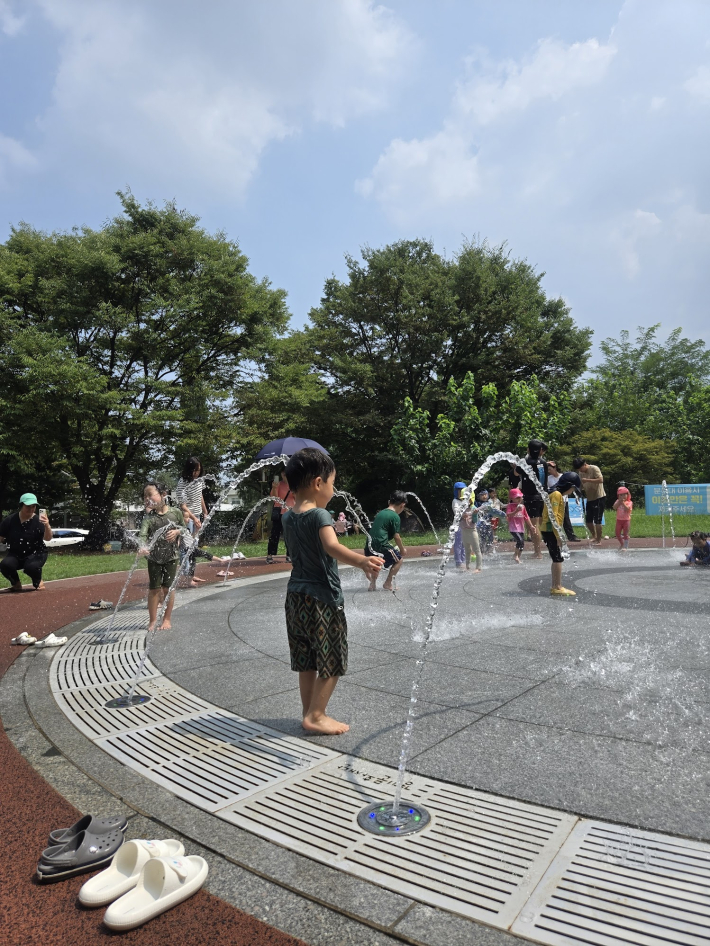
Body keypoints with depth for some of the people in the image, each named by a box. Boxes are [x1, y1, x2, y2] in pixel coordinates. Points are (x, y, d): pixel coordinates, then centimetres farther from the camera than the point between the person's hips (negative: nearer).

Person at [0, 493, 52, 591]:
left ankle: (38, 582, 4)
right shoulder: (10, 520, -6)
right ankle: (16, 583, 7)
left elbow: (48, 539, -23)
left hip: (35, 553, -3)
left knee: (31, 567, -34)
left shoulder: (38, 520, -12)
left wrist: (47, 526, -40)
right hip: (15, 554, 3)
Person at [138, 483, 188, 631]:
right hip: (154, 558, 0)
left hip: (171, 556, 0)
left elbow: (186, 529, 7)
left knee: (168, 588, 4)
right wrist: (143, 547, -44)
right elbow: (142, 534, -24)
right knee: (154, 588, 5)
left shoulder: (175, 512, -6)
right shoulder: (149, 517, -10)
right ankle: (152, 620, 19)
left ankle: (167, 619, 19)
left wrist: (177, 531, -15)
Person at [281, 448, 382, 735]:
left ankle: (309, 711, 27)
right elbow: (332, 547, -37)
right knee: (332, 662, 5)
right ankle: (315, 716, 10)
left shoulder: (288, 517, 6)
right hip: (322, 597, -8)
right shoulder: (319, 515, -18)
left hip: (296, 595, 8)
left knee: (307, 661, 17)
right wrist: (361, 561, -52)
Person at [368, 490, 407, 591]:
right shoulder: (395, 517, -6)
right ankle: (387, 584, 12)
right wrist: (402, 549, 10)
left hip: (370, 545, 7)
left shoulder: (380, 513, 16)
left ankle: (373, 583, 28)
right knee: (398, 559, 13)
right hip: (381, 545, -7)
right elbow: (396, 537, -6)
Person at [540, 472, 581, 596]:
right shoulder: (556, 494, -13)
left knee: (556, 559, 13)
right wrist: (559, 535, -21)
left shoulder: (558, 494, 18)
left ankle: (555, 586, 18)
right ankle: (557, 587, -2)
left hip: (549, 531, 10)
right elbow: (553, 515, -21)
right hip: (551, 531, -10)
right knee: (558, 559, -6)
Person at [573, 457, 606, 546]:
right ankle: (595, 536, 29)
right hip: (589, 498, 8)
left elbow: (601, 480, -24)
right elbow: (581, 485, 13)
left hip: (598, 497, -8)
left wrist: (587, 480, -26)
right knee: (588, 520, 10)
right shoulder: (581, 472, 9)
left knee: (597, 520, -6)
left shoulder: (594, 469, -12)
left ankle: (599, 540, 4)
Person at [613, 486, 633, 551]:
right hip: (619, 520, 4)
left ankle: (625, 546, 5)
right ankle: (622, 544, 29)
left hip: (626, 520, -4)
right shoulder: (618, 501, 4)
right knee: (618, 534, 8)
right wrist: (619, 501, -18)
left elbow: (627, 509, -23)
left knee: (625, 534, -2)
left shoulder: (629, 502, -6)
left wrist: (623, 503, -25)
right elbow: (614, 507, -14)